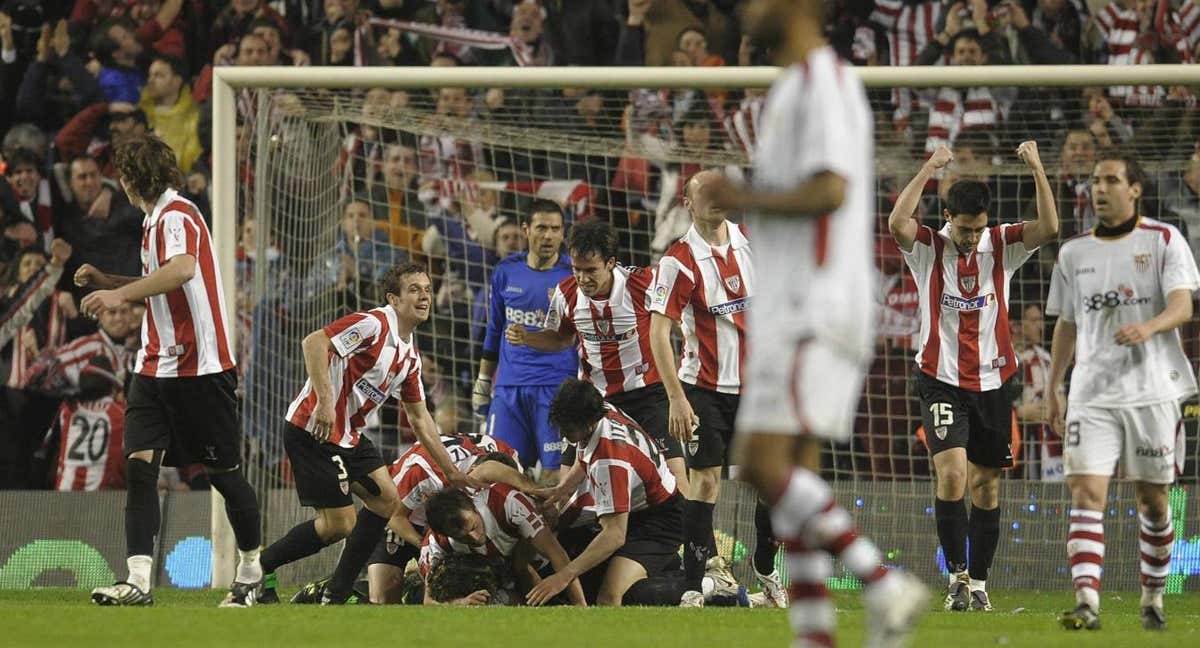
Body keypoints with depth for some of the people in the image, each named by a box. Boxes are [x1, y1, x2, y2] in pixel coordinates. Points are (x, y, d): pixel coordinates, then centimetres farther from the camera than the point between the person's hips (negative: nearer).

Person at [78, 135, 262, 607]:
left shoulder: (176, 215, -14)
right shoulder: (156, 219, 17)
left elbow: (183, 269, -33)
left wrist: (121, 294, -37)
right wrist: (106, 281, 18)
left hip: (199, 366, -9)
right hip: (155, 366, 9)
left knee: (222, 471, 4)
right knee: (139, 463, -7)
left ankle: (251, 568, 22)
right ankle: (138, 581, -14)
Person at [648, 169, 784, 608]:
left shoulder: (751, 242, 3)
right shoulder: (680, 260, -13)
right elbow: (658, 330, -16)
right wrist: (676, 398, -21)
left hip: (756, 386, 4)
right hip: (705, 390, -4)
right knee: (705, 481, -8)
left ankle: (766, 571, 19)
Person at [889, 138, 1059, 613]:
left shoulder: (1001, 247, 3)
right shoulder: (927, 248, -2)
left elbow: (1048, 228, -11)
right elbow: (897, 223, -23)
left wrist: (1037, 170, -19)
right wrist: (929, 169, -23)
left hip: (993, 382, 3)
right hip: (941, 381, -3)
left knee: (986, 483, 7)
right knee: (952, 473, -19)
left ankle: (979, 582, 16)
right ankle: (957, 574, -10)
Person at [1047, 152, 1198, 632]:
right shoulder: (1074, 253, 11)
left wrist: (1148, 327, -32)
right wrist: (1052, 390, 15)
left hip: (1152, 390, -2)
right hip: (1092, 394, 2)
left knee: (1152, 499, 6)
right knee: (1086, 493, -14)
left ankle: (1153, 597, 25)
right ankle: (1087, 602, -23)